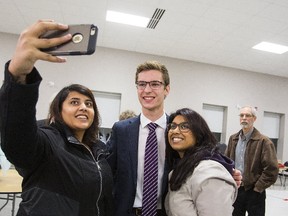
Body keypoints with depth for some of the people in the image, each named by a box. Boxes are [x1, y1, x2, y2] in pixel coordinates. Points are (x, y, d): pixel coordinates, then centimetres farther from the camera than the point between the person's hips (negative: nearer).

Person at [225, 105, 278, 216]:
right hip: (234, 190, 5)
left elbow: (271, 170, -14)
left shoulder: (263, 141, -10)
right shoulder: (233, 139, 7)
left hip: (254, 192, -5)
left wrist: (257, 188, -13)